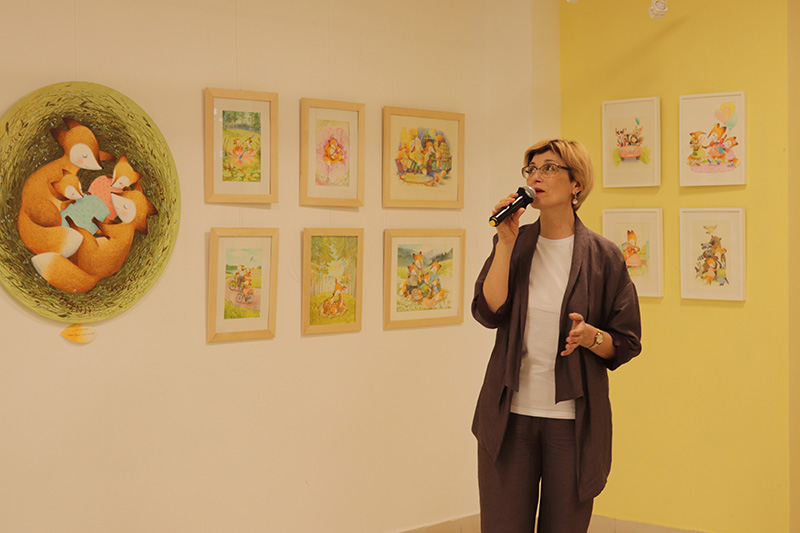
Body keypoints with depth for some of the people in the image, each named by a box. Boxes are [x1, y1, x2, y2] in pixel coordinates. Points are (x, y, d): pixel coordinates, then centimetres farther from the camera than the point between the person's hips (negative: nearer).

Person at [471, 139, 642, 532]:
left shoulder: (602, 256, -1)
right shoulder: (512, 243, 6)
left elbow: (626, 344, 1)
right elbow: (488, 312, -8)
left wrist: (590, 336, -19)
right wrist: (507, 244, -12)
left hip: (573, 420, -1)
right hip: (510, 415, 2)